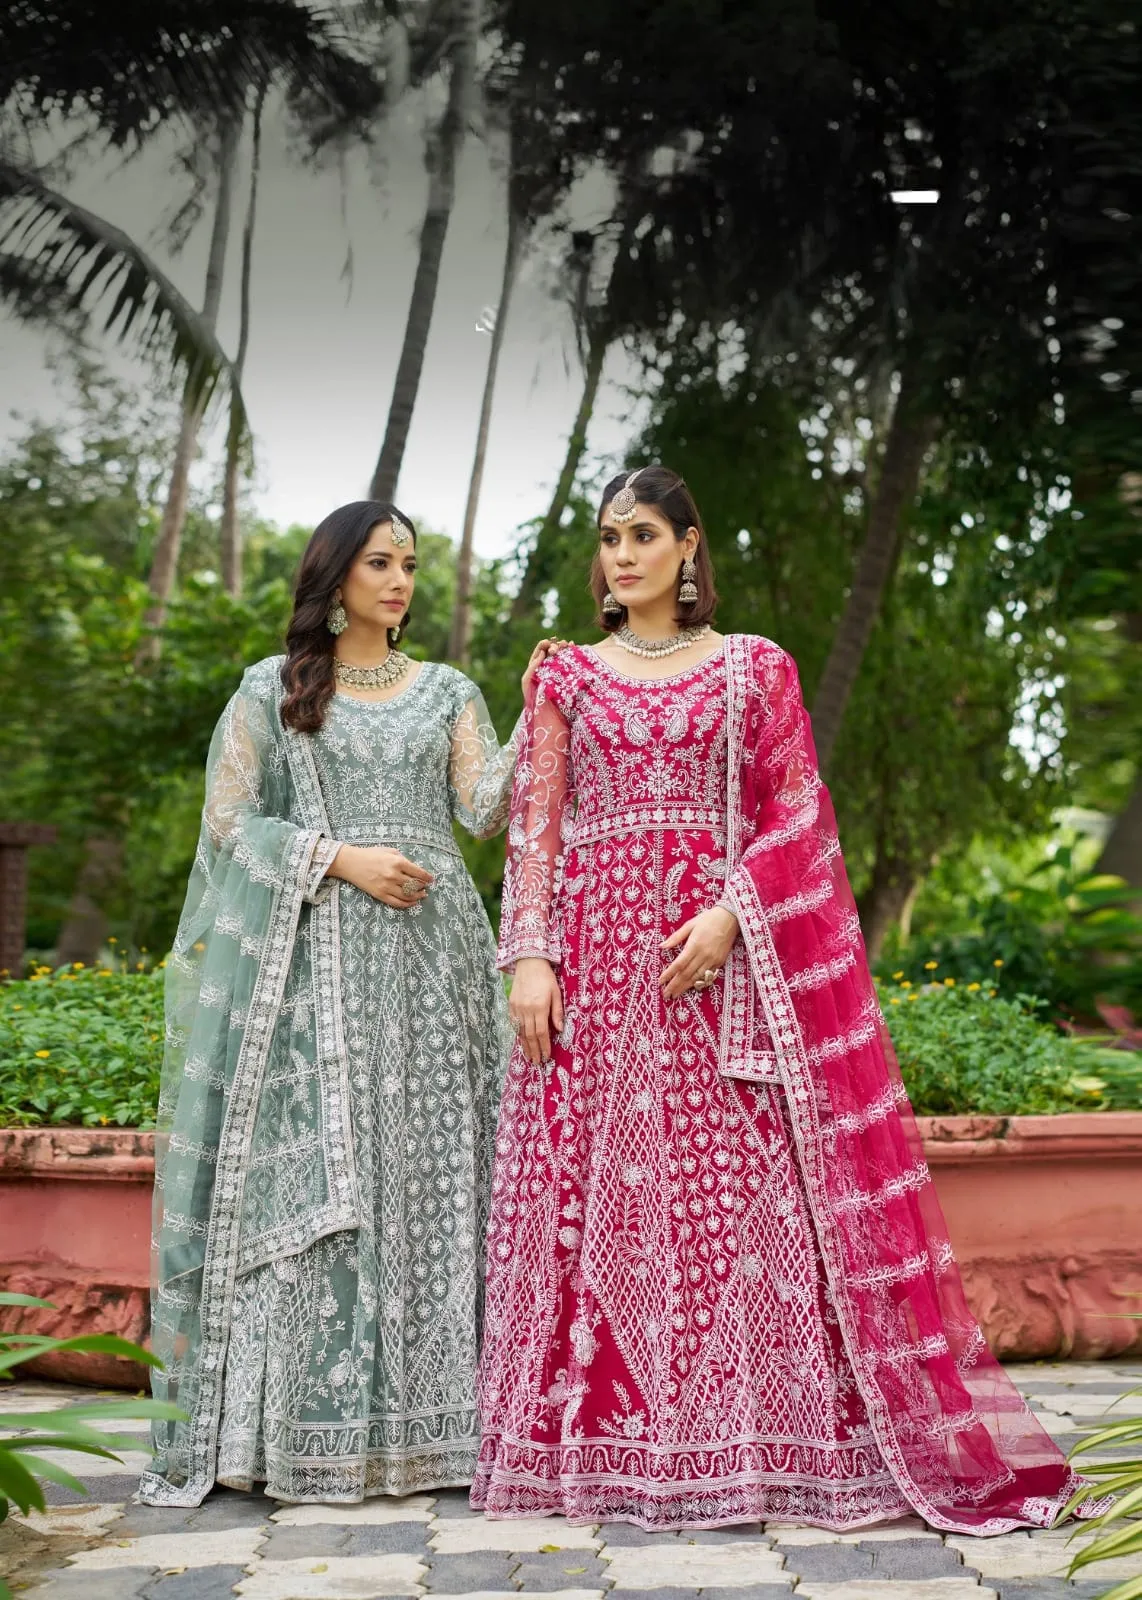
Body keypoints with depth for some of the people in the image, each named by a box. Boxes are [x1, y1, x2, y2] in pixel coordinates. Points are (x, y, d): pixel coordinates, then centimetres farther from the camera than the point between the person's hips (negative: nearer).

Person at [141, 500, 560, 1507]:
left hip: (429, 951, 2)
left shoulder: (449, 693, 14)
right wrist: (340, 858, -10)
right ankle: (309, 1426, -3)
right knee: (312, 1168, -7)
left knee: (425, 1161, -2)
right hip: (314, 954, -2)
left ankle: (418, 1417, 2)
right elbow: (229, 819, 2)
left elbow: (484, 811, 2)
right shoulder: (273, 689, 9)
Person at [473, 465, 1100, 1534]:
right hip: (593, 956, 2)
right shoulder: (565, 677, 13)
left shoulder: (754, 667, 9)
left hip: (725, 953, -1)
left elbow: (795, 814, 3)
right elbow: (535, 826, 7)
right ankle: (601, 1442, 7)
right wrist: (529, 956, -5)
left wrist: (731, 914, -12)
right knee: (596, 1194, -1)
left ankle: (764, 1434, 3)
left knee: (738, 1193, -5)